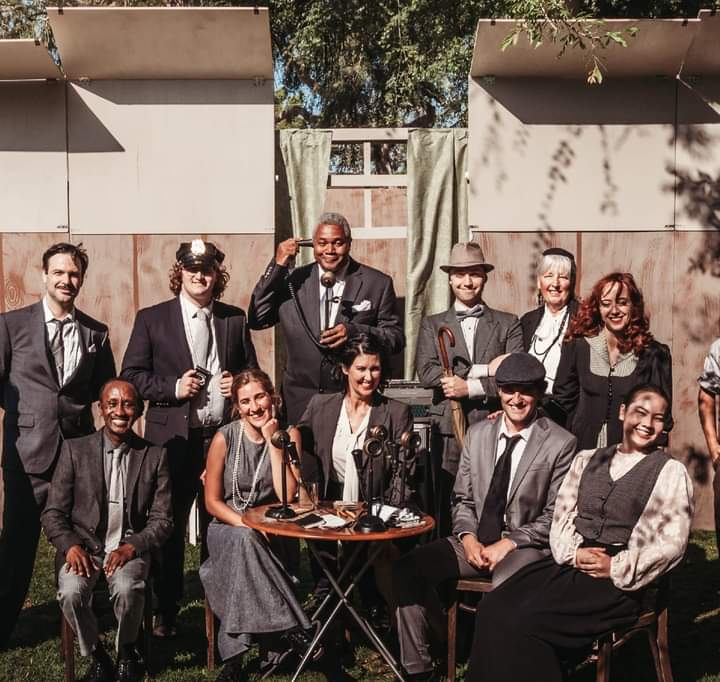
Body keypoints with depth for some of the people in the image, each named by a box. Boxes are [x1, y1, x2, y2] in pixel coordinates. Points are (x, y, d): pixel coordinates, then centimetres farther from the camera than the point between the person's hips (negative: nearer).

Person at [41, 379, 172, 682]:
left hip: (130, 548, 0)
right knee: (71, 592, -30)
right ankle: (97, 656, 0)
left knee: (127, 589, -31)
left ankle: (127, 653, 1)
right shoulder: (75, 449, 2)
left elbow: (162, 519, 2)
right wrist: (70, 546, -17)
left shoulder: (155, 455, 4)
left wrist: (131, 547, -16)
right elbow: (53, 513, 2)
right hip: (84, 547, 1)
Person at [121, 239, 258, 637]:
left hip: (224, 435, 2)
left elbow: (251, 370, 18)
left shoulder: (235, 319, 10)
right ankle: (165, 611, 18)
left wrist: (239, 382, -4)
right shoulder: (152, 319, 2)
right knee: (169, 527, 5)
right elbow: (131, 376, 0)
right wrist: (172, 387, -14)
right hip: (174, 437, -2)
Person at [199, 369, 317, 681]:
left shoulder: (288, 435, -3)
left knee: (248, 545, -33)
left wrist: (272, 440, -16)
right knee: (244, 541, -35)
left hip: (269, 531, 1)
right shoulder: (224, 438, -5)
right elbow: (212, 501, -1)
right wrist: (246, 525, -18)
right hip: (228, 529, 0)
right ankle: (294, 630, -32)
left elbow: (286, 495, -14)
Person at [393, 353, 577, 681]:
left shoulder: (561, 444, -5)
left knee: (505, 588, -39)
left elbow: (554, 517, -6)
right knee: (406, 568, -16)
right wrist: (467, 537, -5)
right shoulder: (477, 433, 10)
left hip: (526, 546, -5)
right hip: (475, 541, 5)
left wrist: (508, 544, -15)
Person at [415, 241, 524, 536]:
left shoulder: (508, 324, 11)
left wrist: (470, 387, -11)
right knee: (447, 513, -1)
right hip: (448, 431, 1)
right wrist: (484, 370, -8)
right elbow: (426, 373, -4)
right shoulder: (432, 324, 13)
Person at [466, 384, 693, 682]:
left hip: (619, 579, -4)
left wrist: (617, 568, -12)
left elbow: (672, 541, -3)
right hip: (568, 563, 5)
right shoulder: (586, 459, 16)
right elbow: (561, 515, 12)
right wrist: (573, 553, -8)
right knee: (493, 609, -21)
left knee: (524, 621, -25)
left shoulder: (671, 472, 3)